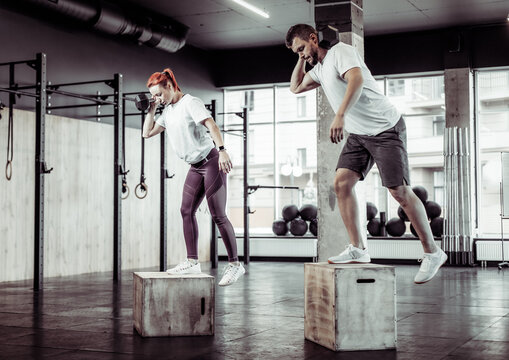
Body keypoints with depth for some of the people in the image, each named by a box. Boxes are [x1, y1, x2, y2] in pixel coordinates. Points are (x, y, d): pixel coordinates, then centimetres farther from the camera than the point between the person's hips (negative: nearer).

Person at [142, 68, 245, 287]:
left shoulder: (190, 103, -10)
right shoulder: (168, 111, 14)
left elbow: (211, 125, -23)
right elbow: (147, 133, 18)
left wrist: (222, 150, -35)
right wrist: (151, 109, 9)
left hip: (211, 162, -9)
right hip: (195, 167, 9)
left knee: (218, 215, -8)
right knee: (187, 211, 2)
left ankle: (234, 264, -2)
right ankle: (192, 262, 4)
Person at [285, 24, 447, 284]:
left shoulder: (340, 51, -11)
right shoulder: (320, 69, 16)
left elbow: (357, 79, -29)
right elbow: (295, 87, 29)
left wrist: (340, 116, -40)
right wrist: (302, 59, 16)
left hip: (385, 128, -9)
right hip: (358, 134, 9)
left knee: (399, 191, -9)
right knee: (342, 182, -6)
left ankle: (433, 253, 1)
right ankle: (357, 249, -2)